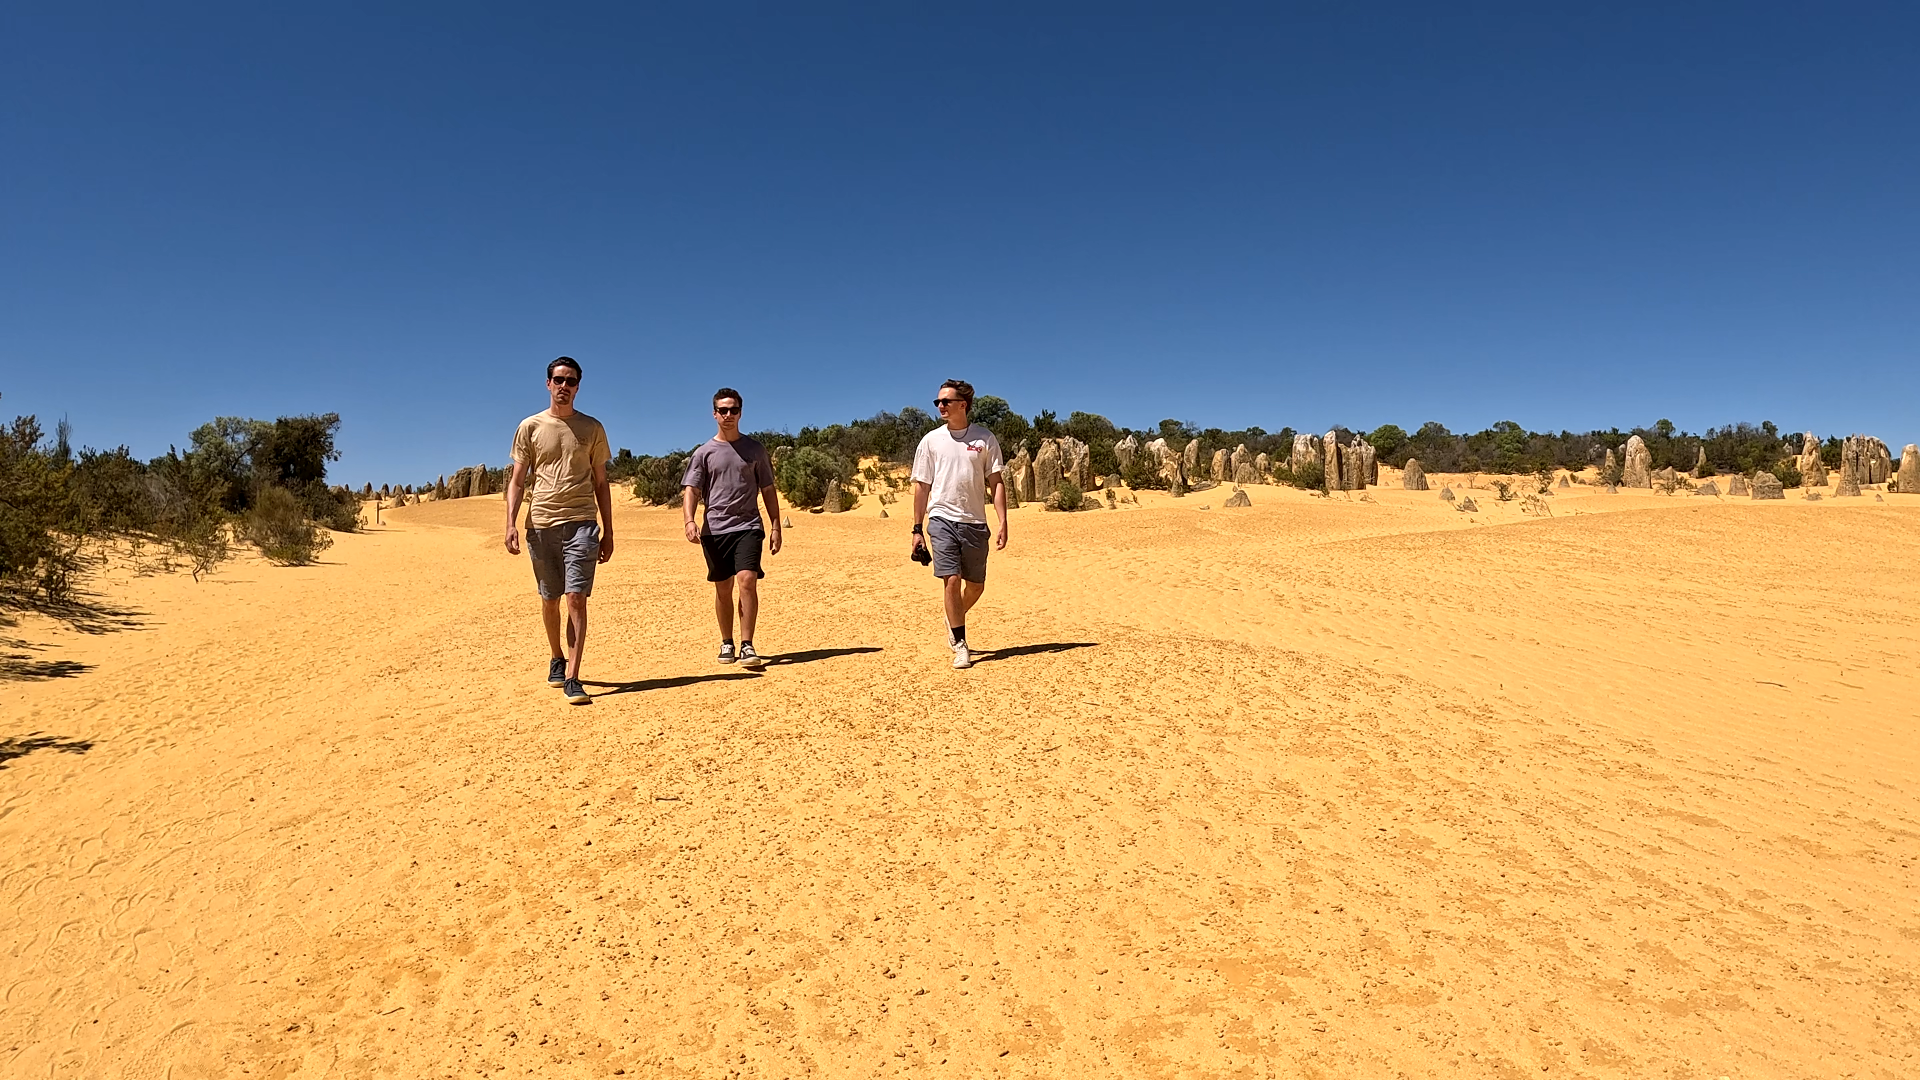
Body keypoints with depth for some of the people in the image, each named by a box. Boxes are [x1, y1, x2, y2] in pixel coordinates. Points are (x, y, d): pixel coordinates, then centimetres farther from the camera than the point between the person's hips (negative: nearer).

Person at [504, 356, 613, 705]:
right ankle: (557, 660, 32)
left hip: (580, 522, -1)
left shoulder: (591, 428, 9)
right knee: (549, 599, 11)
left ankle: (572, 678, -10)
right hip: (541, 524, 1)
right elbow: (517, 481, 8)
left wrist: (608, 531, 8)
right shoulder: (530, 426, 9)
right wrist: (510, 524, -4)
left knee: (576, 598, -10)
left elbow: (601, 483, 12)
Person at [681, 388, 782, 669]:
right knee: (723, 588, 7)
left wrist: (775, 526, 5)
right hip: (715, 529, 1)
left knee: (747, 580, -16)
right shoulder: (704, 453, 7)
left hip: (747, 526, -1)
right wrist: (690, 521, -18)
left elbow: (768, 490, 12)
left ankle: (747, 645, -11)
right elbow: (691, 491, 0)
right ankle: (727, 643, 22)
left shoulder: (754, 449, 9)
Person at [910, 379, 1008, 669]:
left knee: (976, 585, 9)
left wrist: (1003, 523, -7)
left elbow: (996, 482, 3)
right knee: (952, 580, -10)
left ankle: (953, 621, 38)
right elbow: (922, 486, 8)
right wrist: (917, 529, 5)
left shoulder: (985, 438, 4)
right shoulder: (931, 440, 5)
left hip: (975, 522, 1)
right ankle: (960, 646, 1)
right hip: (942, 519, -1)